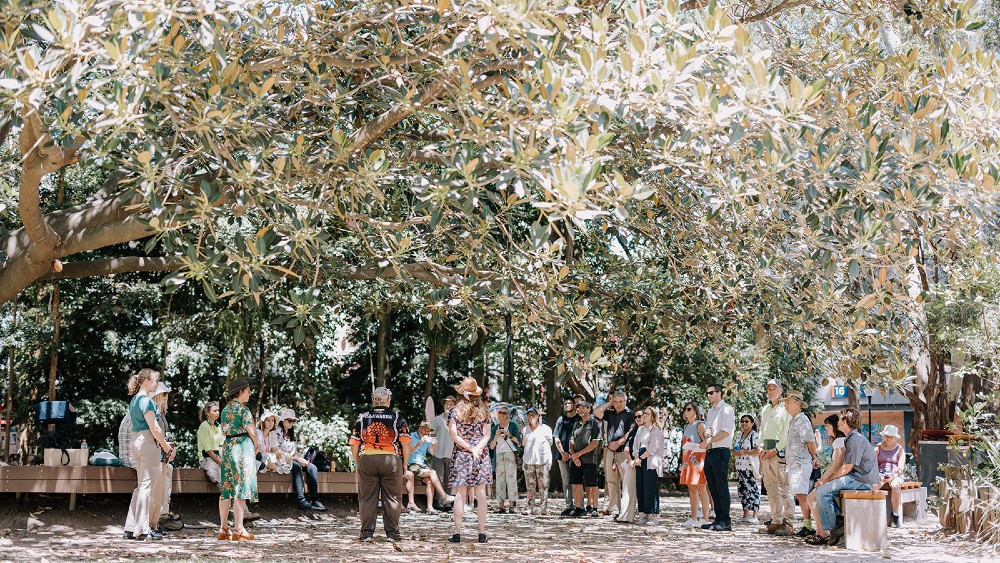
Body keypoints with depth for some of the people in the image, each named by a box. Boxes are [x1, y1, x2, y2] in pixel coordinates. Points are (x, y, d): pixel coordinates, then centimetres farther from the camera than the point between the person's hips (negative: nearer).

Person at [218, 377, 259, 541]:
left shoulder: (225, 409, 13)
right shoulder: (243, 409, -10)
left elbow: (225, 431, 14)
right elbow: (252, 431, -15)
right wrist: (256, 445, 5)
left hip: (227, 447, 8)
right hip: (243, 448, -8)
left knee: (227, 488, 10)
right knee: (241, 489, -6)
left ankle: (223, 528, 13)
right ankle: (238, 530, -7)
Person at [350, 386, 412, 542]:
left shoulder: (363, 418, 7)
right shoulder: (398, 418, 2)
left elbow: (354, 444, 7)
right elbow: (406, 443, -2)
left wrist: (357, 464, 16)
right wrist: (405, 464, 7)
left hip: (366, 460, 1)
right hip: (391, 459, -1)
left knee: (367, 498, 8)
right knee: (391, 497, 6)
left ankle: (367, 532, 9)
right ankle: (392, 532, 8)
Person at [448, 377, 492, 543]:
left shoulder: (455, 411, 0)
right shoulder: (483, 411, 7)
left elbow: (454, 435, -8)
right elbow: (486, 435, 0)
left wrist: (471, 449, -9)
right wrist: (477, 449, -10)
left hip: (461, 455, -2)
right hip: (481, 457, 2)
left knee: (460, 495, 1)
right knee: (481, 494, 3)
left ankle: (457, 532, -1)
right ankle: (482, 533, 3)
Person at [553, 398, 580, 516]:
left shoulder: (579, 419, 5)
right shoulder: (561, 420, 17)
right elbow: (556, 438, 12)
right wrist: (562, 452, -1)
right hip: (562, 455, 4)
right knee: (566, 481, 4)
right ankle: (569, 506, 6)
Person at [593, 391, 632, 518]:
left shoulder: (630, 414, 0)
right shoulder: (610, 413, 16)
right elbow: (596, 411, 2)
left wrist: (618, 443, -12)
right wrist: (609, 403, 8)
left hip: (624, 451, -6)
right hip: (610, 451, 6)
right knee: (611, 482, 6)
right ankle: (615, 510, 11)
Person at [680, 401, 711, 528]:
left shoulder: (699, 425, -3)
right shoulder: (687, 426, 20)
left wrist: (695, 447, -21)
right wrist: (683, 461, 19)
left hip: (698, 458, -8)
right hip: (688, 459, 8)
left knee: (701, 489, -9)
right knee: (691, 489, 7)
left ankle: (704, 519, -10)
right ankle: (693, 518, 10)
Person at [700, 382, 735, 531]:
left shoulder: (726, 410, -6)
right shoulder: (710, 411, 21)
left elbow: (725, 432, -16)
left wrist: (708, 441, -13)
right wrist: (706, 433, 3)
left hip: (721, 451, -9)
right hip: (709, 452, 9)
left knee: (721, 487, -8)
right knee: (713, 488, 9)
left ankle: (725, 521, -7)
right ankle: (718, 519, 14)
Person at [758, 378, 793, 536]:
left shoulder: (785, 409, -3)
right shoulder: (764, 409, 19)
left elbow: (787, 433, -9)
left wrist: (775, 450, -12)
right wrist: (762, 449, 8)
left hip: (780, 450, -7)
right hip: (767, 452, 7)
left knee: (784, 488, -9)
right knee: (771, 489, 5)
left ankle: (787, 523, -10)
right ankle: (776, 521, 8)